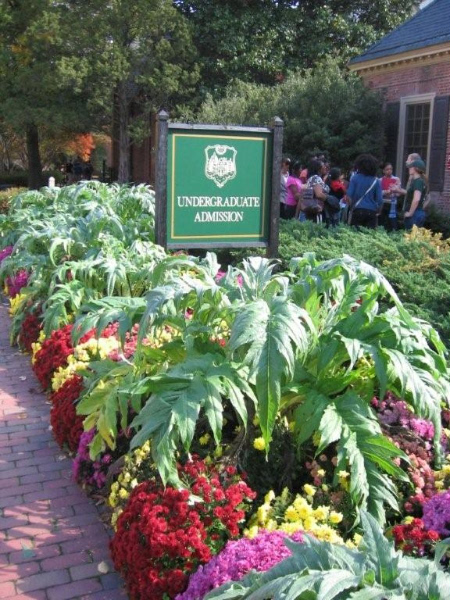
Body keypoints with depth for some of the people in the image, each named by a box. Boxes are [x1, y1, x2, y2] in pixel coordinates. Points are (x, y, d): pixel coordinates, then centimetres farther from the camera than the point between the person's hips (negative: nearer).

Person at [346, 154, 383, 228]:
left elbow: (349, 196, -4)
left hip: (358, 211, -1)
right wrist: (377, 212, 14)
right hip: (372, 212, 1)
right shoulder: (376, 181, 2)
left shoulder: (355, 178, -1)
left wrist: (351, 207, 13)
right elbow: (380, 200, -1)